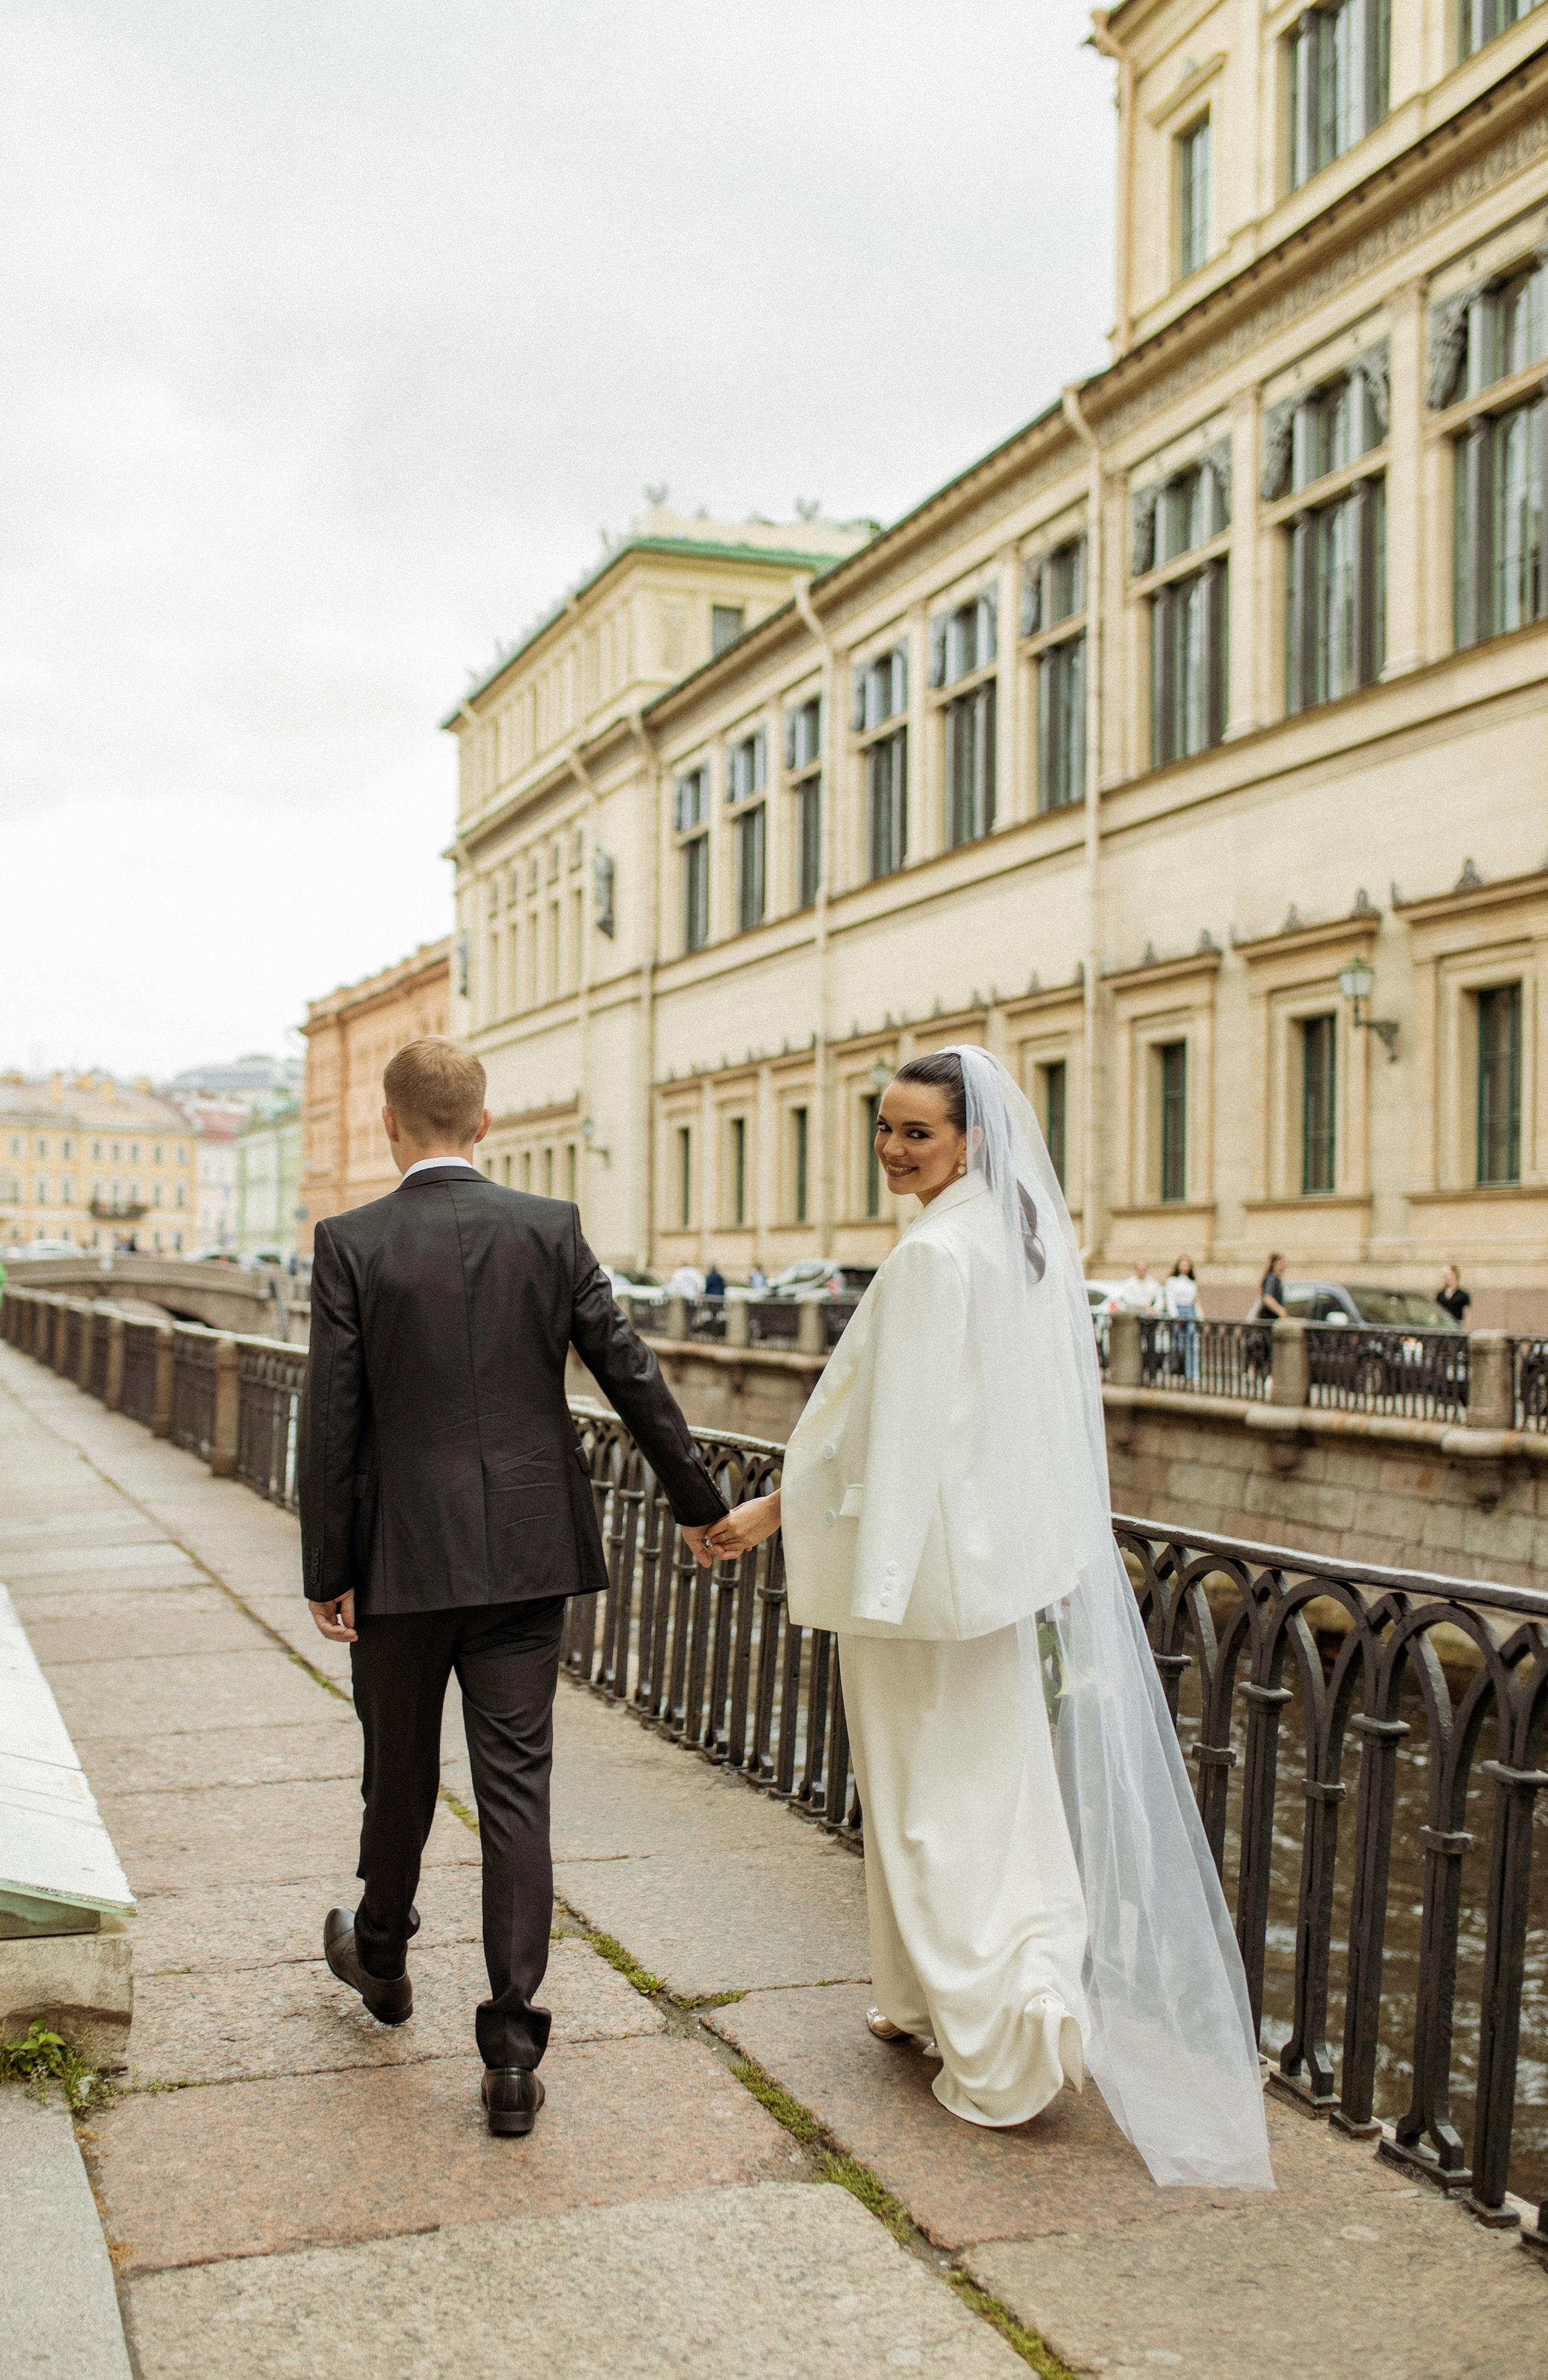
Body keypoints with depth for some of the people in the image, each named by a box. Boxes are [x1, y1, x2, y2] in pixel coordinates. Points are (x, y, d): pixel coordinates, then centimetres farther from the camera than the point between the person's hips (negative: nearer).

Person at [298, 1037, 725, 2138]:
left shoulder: (352, 1244, -7)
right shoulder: (551, 1228, -2)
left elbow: (334, 1421, -8)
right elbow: (631, 1371, 0)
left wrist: (328, 1573, -1)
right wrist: (699, 1500, 11)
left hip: (404, 1553, -1)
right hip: (528, 1551, 1)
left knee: (400, 1770, 19)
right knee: (517, 1788, 3)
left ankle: (382, 1955, 44)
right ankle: (513, 2050, 4)